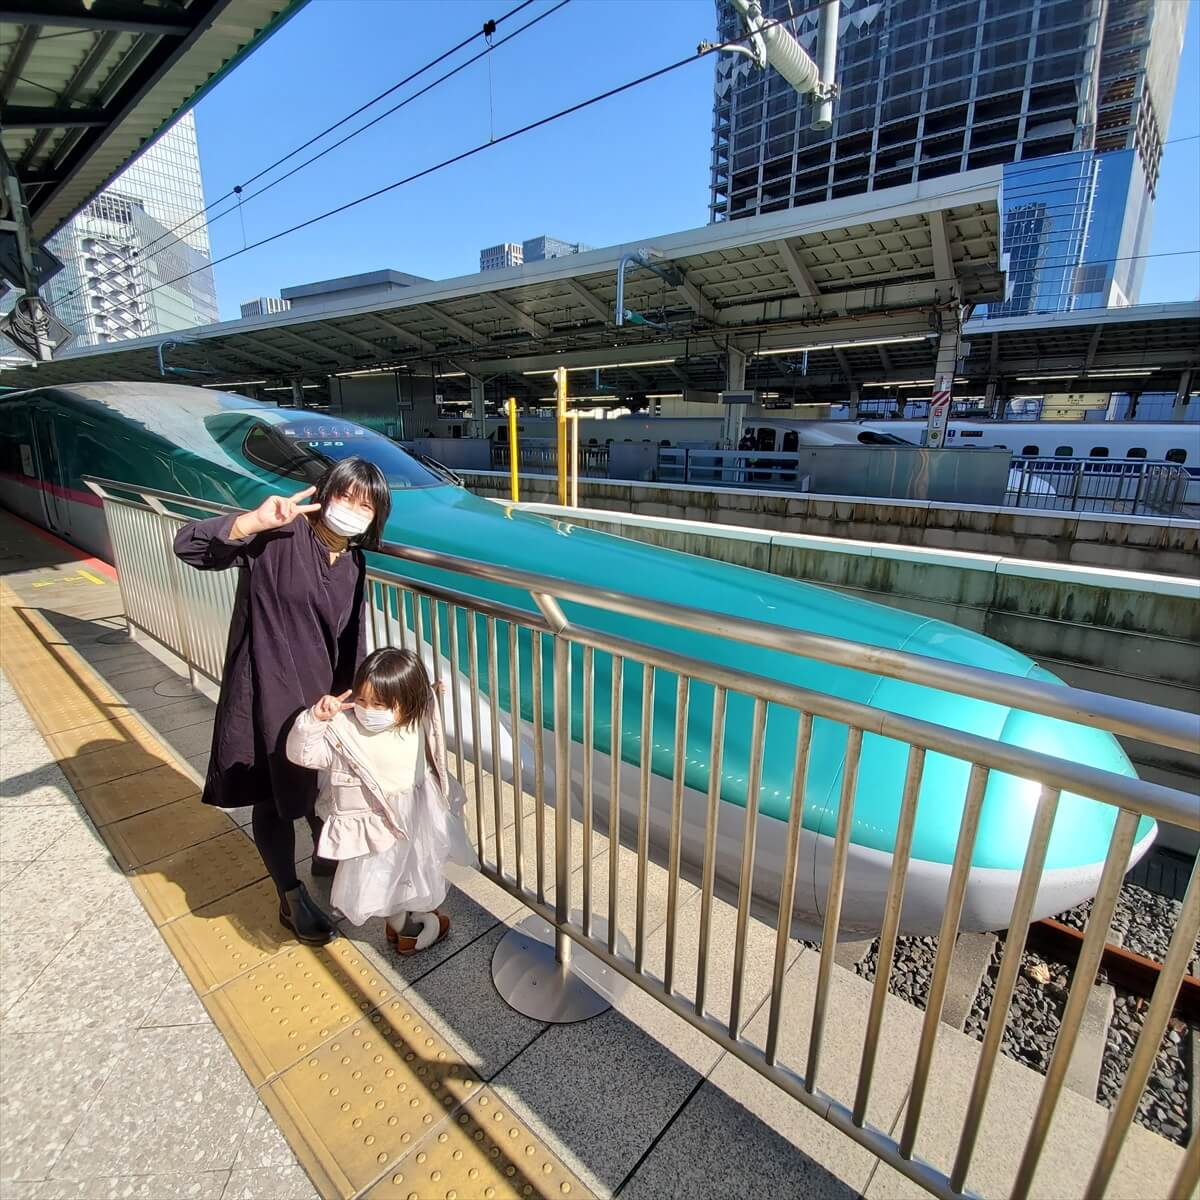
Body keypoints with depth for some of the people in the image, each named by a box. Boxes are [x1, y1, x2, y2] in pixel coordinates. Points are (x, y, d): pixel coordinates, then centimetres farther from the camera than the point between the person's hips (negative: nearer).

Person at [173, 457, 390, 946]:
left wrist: (349, 697, 10)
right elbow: (187, 545, -24)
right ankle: (293, 901, 29)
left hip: (318, 689, 6)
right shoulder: (276, 538, -17)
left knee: (322, 781, 24)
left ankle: (327, 855, 51)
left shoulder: (353, 564, 2)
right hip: (268, 690, -6)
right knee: (274, 796, 10)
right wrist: (255, 520, -37)